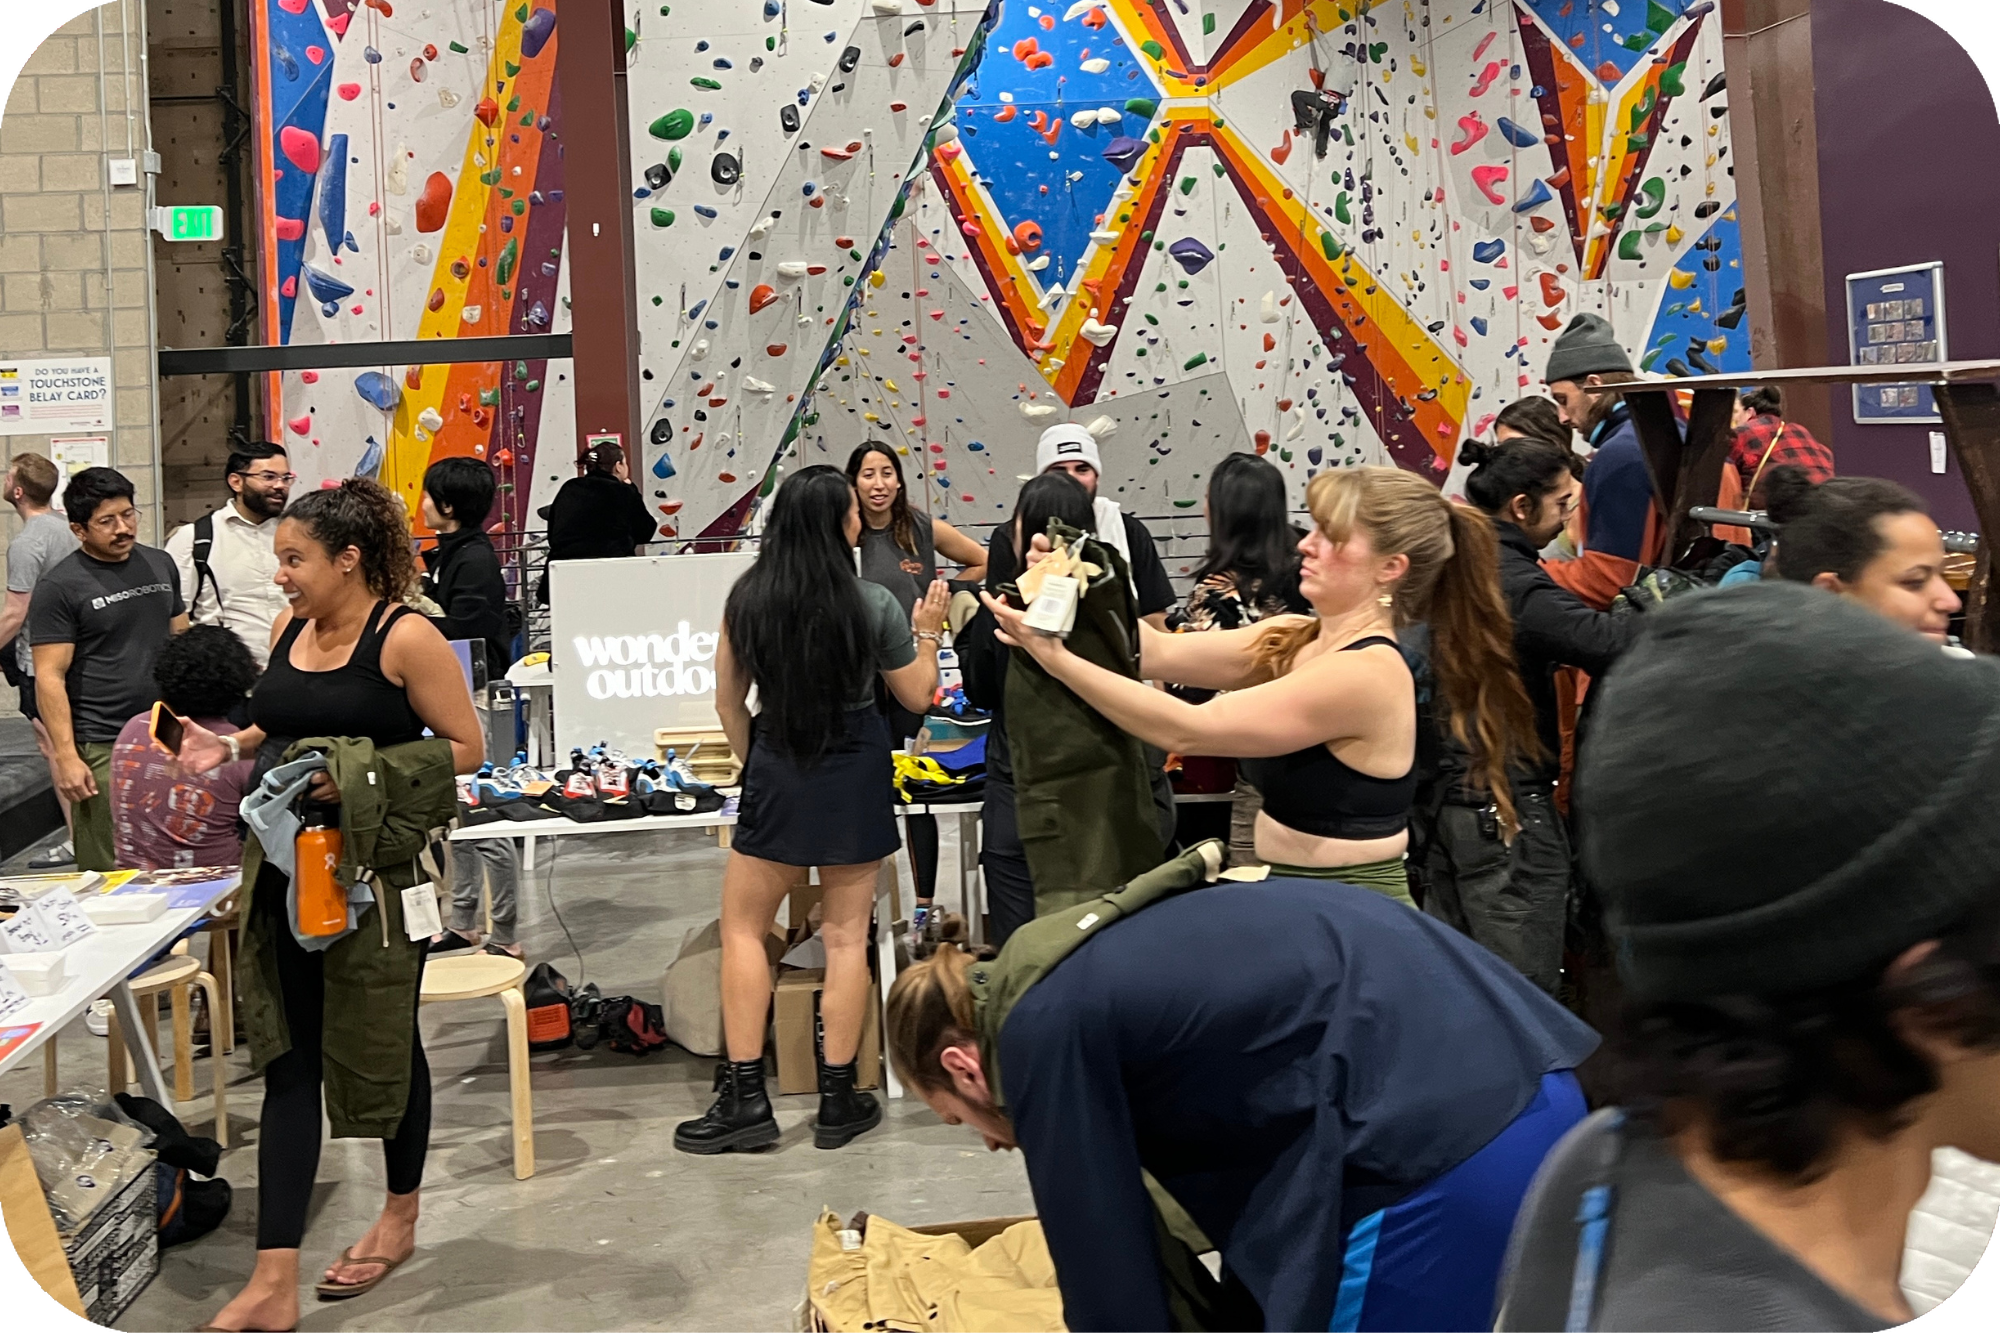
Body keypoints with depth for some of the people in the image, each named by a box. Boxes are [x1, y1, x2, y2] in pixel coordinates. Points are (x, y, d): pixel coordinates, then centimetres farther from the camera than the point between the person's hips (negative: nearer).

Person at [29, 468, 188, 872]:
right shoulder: (59, 587, -6)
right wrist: (66, 757, -14)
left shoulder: (160, 564, 12)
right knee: (109, 872, -1)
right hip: (103, 749, -5)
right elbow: (49, 678, -8)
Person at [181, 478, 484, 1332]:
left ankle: (400, 1216, 35)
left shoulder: (405, 638, -13)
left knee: (384, 1042, 11)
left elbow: (465, 747, -12)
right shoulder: (289, 626, 7)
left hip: (378, 870, -6)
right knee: (288, 1058, 4)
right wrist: (230, 747, 2)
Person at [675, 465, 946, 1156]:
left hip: (777, 772, 1)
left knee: (742, 926, 11)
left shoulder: (747, 597, -4)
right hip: (857, 775, 0)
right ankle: (838, 1098, 13)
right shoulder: (874, 604, -9)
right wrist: (926, 632, 18)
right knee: (846, 934, 7)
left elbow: (728, 699, 5)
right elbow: (917, 696, 3)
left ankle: (744, 1097, 8)